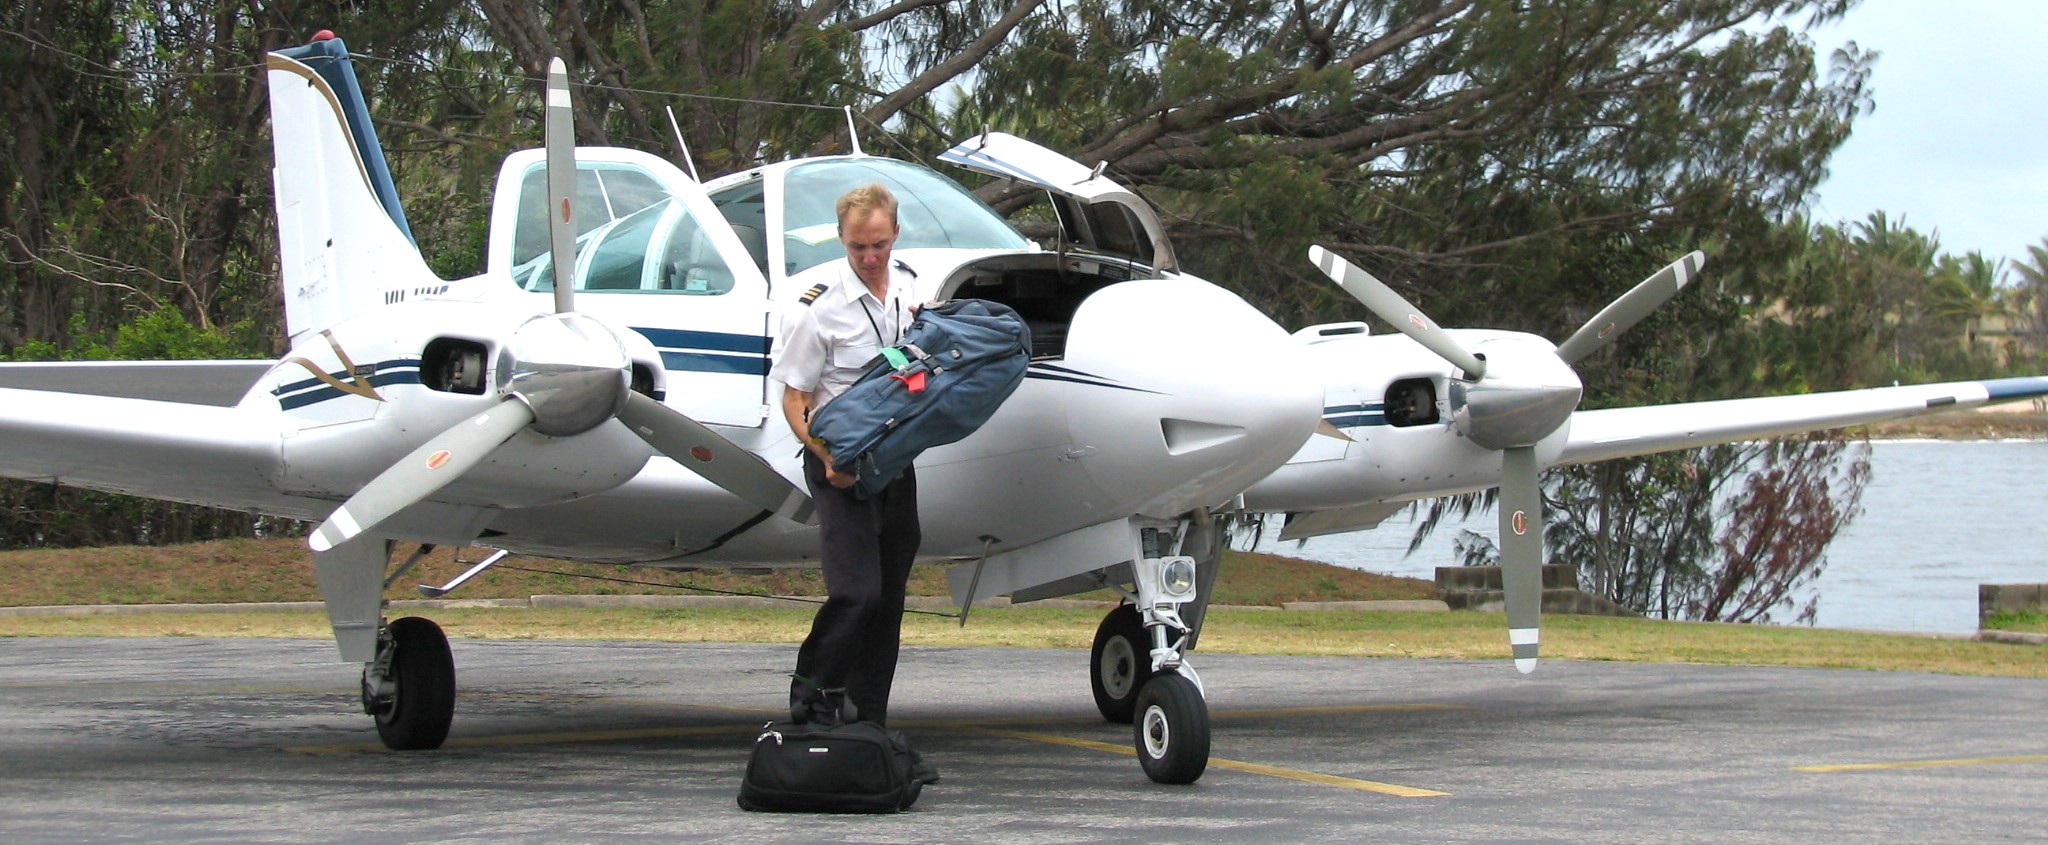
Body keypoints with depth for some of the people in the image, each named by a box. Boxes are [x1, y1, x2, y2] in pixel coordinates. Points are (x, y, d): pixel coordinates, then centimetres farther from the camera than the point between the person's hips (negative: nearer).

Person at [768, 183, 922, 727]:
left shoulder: (911, 287, 7)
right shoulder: (821, 308, -11)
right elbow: (793, 399, -7)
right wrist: (827, 457, -21)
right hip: (841, 465, -6)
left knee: (889, 597, 7)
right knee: (856, 591, -18)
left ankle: (869, 721, 13)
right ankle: (812, 691, 1)